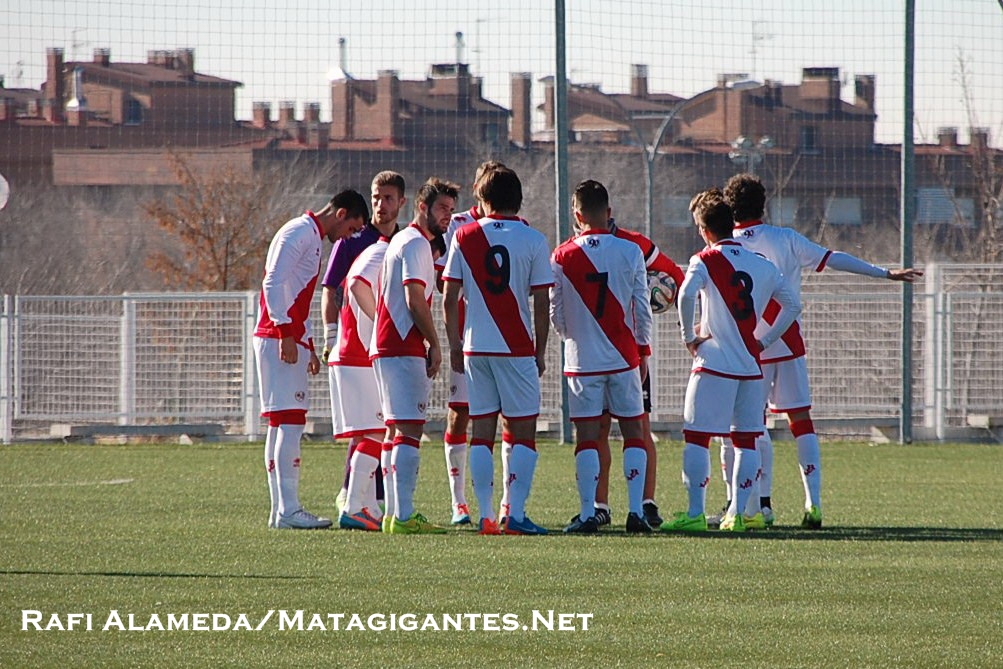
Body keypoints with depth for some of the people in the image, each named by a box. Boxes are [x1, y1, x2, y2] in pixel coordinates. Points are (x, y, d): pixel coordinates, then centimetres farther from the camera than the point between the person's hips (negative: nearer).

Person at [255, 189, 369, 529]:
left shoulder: (312, 238, 23)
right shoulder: (300, 232, -9)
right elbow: (275, 284, -18)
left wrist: (308, 346, 24)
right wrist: (285, 333, -23)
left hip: (290, 342, 11)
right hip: (279, 340, -11)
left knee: (280, 425, 9)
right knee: (290, 422, -13)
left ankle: (280, 510, 10)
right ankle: (288, 510, -17)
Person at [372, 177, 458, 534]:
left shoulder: (400, 241, 22)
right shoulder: (417, 244, -10)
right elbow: (415, 301, -17)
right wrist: (434, 344, -7)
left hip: (385, 347, 11)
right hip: (404, 350, -11)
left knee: (399, 431, 12)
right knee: (410, 429, -13)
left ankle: (397, 513, 12)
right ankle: (404, 515, -18)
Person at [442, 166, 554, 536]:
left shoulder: (464, 238, 3)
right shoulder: (533, 240, -3)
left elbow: (449, 300, 3)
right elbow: (541, 304, -3)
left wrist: (454, 346, 13)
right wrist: (540, 352, 6)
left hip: (475, 348, 2)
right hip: (517, 349, -2)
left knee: (481, 432, 6)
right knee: (523, 432, 2)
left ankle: (486, 516, 3)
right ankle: (516, 514, -6)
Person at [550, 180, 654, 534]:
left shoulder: (562, 256, -4)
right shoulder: (630, 252, -4)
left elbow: (555, 313, 3)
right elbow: (642, 308, 1)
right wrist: (643, 350, 14)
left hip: (582, 359, 0)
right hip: (624, 357, 0)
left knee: (587, 435, 3)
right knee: (633, 431, 7)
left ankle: (588, 514, -1)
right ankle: (636, 511, 1)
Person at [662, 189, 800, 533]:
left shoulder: (706, 260, -5)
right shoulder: (762, 265, 11)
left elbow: (687, 294, -22)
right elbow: (793, 305, 15)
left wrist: (688, 337, -10)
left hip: (715, 363, -5)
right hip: (751, 366, 5)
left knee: (696, 437, -1)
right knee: (746, 440, 10)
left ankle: (695, 513, -7)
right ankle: (738, 513, 7)